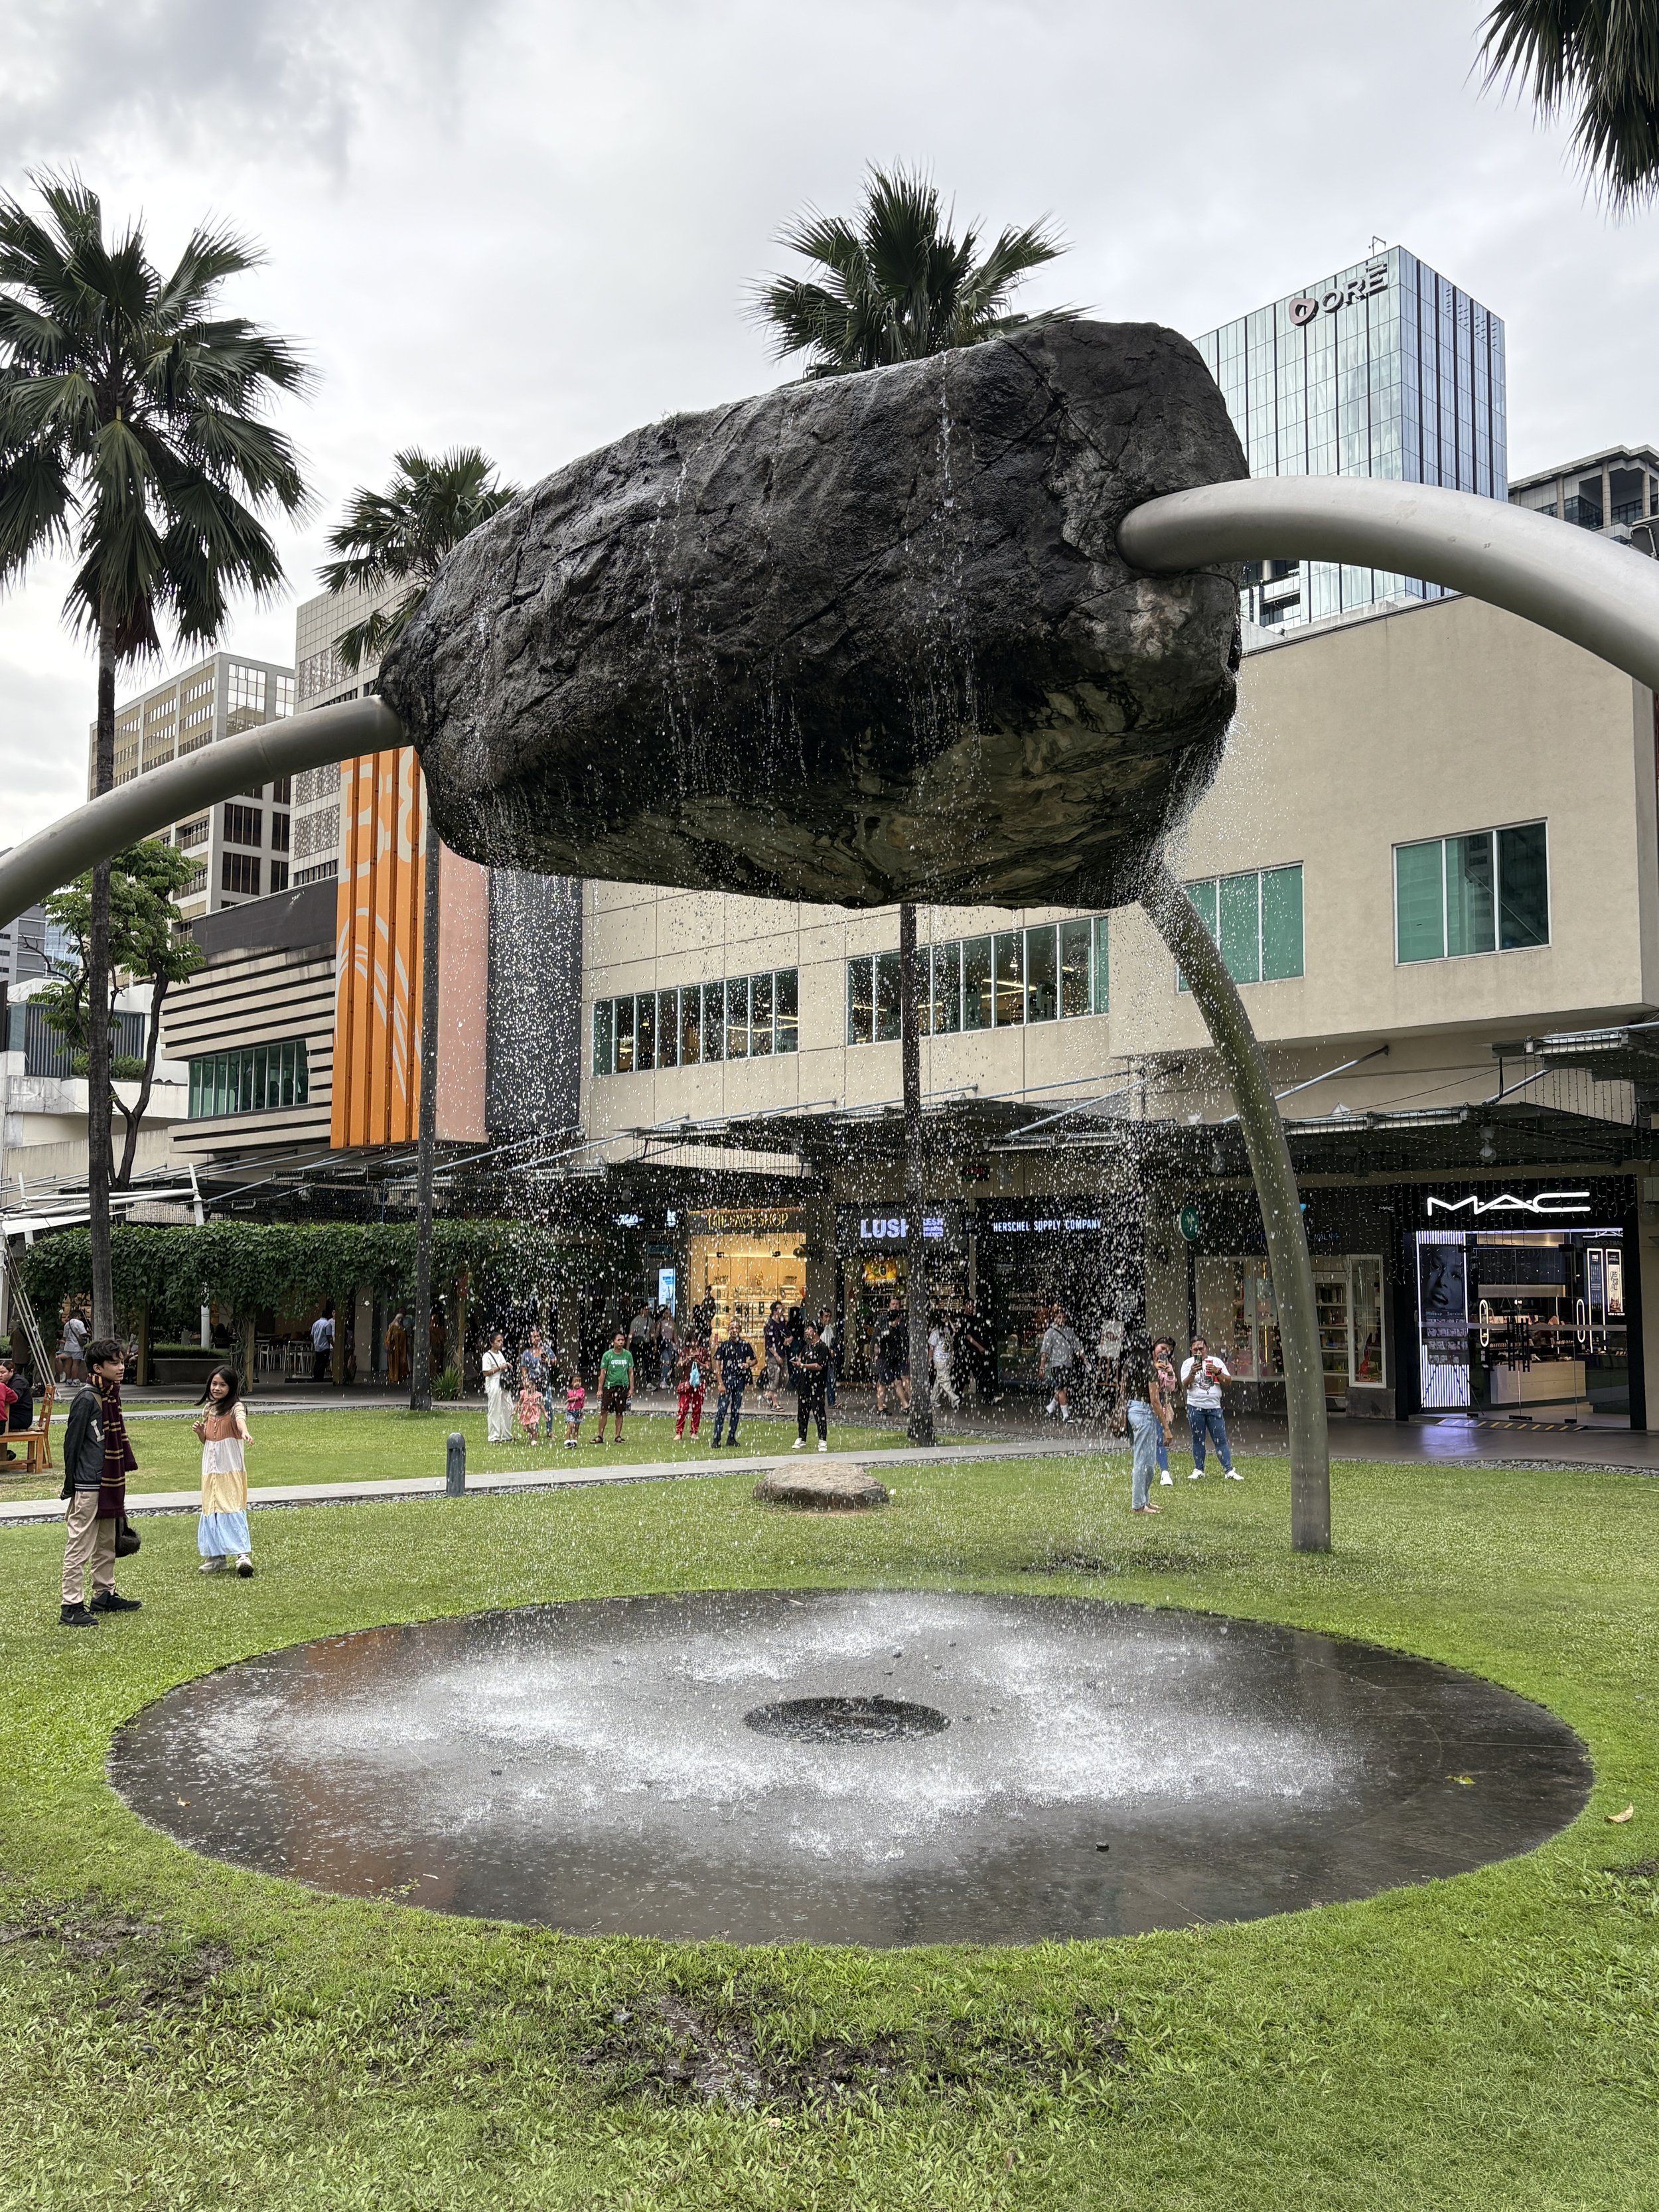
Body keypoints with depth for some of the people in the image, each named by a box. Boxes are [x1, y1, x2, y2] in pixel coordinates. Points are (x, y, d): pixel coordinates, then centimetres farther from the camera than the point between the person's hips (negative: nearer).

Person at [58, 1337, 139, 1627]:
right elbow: (72, 1442, -14)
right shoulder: (86, 1399, -15)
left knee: (106, 1543, 18)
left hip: (109, 1482, 9)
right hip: (88, 1485, -9)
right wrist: (70, 1484, -13)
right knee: (79, 1546, -5)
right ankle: (71, 1607, -2)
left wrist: (125, 1468, 20)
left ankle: (104, 1595, 29)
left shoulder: (111, 1396, 12)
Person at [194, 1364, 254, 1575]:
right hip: (211, 1470, 7)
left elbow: (241, 1419, -35)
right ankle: (217, 1557, 15)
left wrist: (244, 1432, -57)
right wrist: (200, 1433, -3)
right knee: (211, 1511, 8)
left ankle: (243, 1554, -18)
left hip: (231, 1469, -7)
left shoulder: (235, 1407, -9)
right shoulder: (208, 1409, 11)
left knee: (233, 1509, -14)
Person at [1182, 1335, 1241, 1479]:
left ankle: (1228, 1471, 1)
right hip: (1195, 1407, -1)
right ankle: (1198, 1470, 13)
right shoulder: (1188, 1364, 2)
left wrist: (1217, 1372, -14)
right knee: (1198, 1440, 6)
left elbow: (1228, 1381, 3)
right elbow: (1185, 1385, -7)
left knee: (1221, 1440, 0)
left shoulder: (1216, 1362, 6)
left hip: (1214, 1407, 1)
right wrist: (1192, 1374, -25)